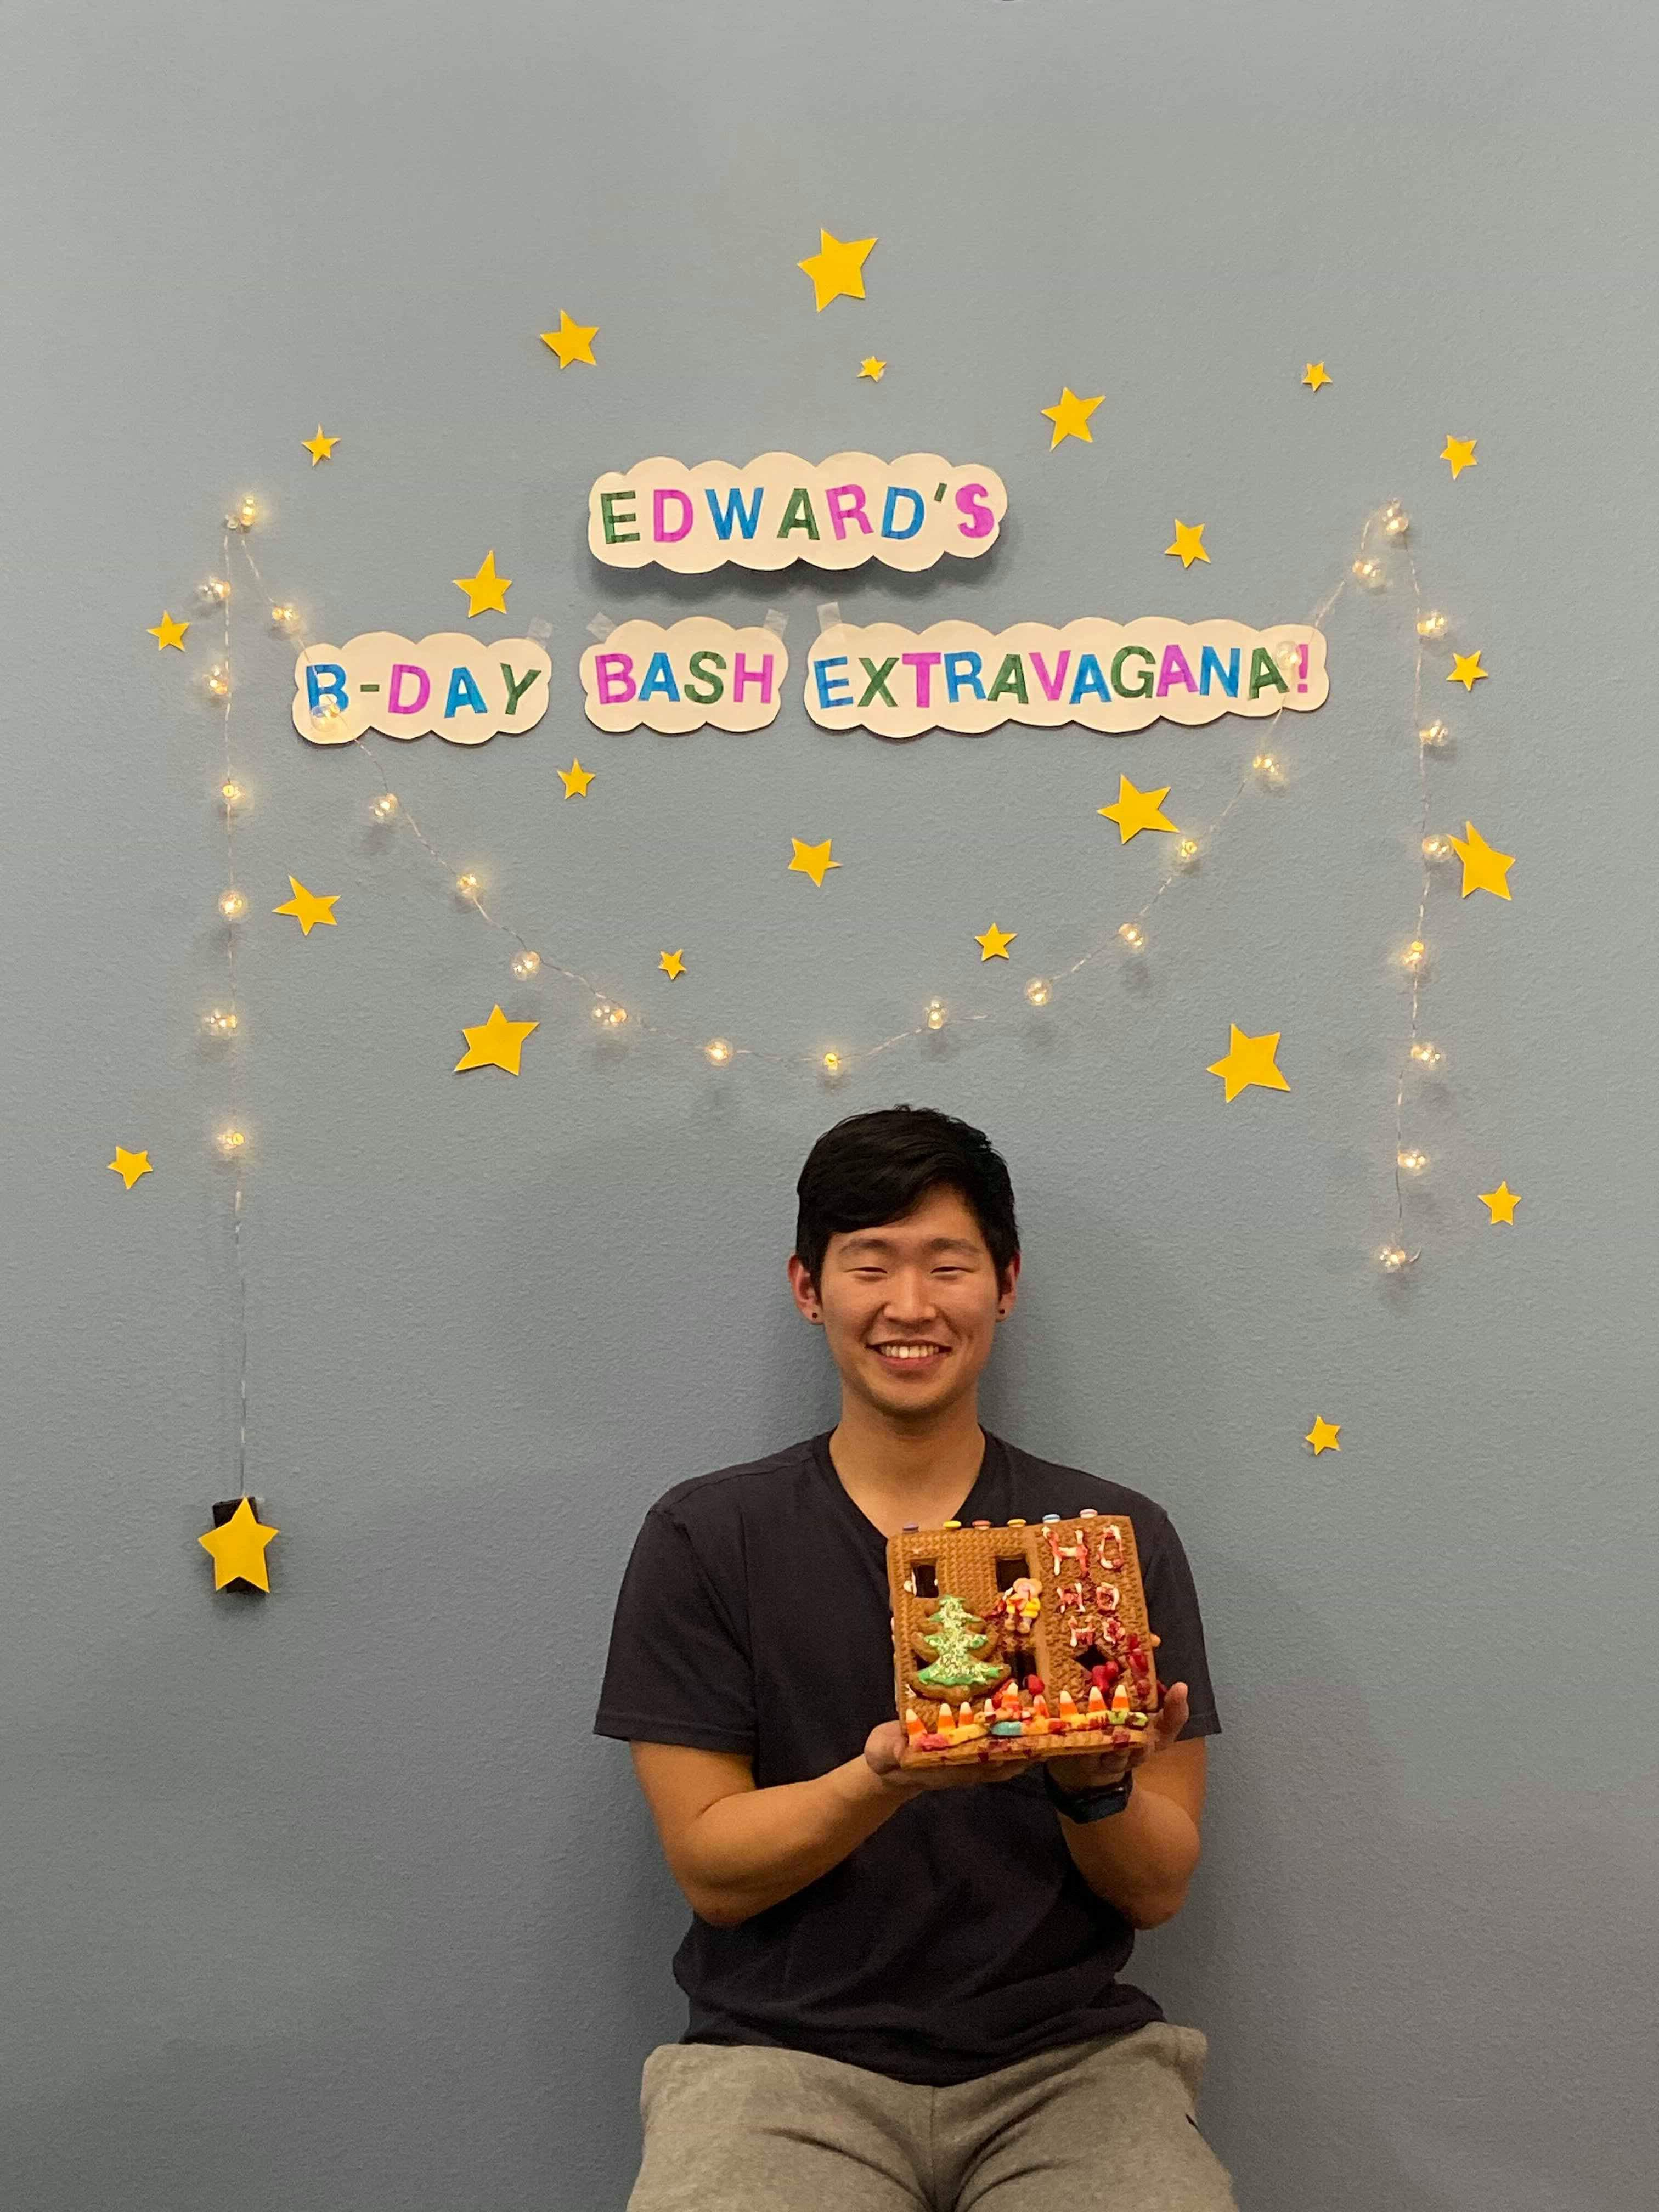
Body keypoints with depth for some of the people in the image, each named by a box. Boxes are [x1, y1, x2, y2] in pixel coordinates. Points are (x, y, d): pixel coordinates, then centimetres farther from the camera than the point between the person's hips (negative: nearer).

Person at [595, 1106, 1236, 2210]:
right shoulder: (704, 1538, 0)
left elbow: (1160, 1890, 4)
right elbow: (711, 1870, -3)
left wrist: (1098, 1788, -18)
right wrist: (882, 1779, -21)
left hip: (1068, 2057, 2)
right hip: (788, 2056, -1)